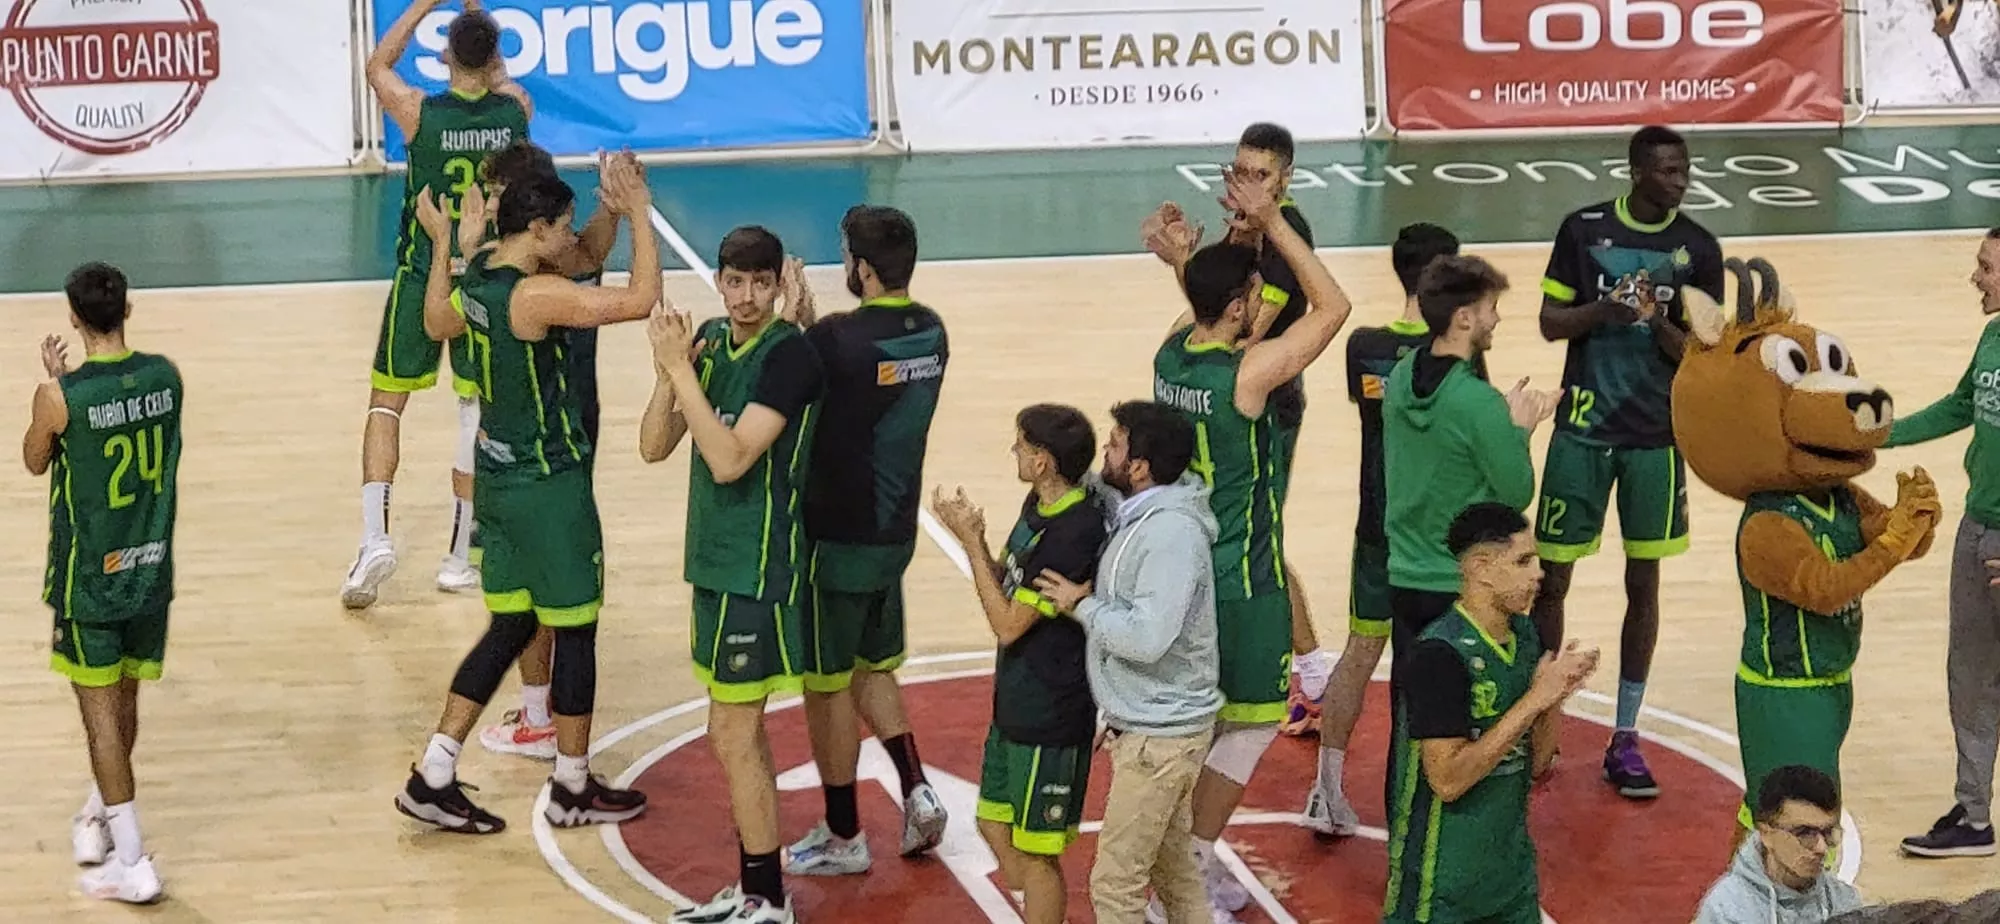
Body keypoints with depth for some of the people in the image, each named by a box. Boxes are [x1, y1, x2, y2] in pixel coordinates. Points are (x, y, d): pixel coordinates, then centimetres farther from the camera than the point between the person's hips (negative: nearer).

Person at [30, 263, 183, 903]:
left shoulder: (59, 396, -19)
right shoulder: (166, 377, -5)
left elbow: (35, 463, 1)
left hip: (91, 579, -5)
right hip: (151, 569, 5)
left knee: (101, 712, 3)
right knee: (123, 702, 20)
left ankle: (131, 862, 3)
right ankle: (101, 815, 41)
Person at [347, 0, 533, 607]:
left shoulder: (420, 113, -12)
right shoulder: (516, 109, -7)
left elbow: (378, 64, 10)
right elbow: (499, 75, 19)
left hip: (424, 278, -1)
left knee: (386, 403, 9)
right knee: (478, 414, 11)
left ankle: (375, 538, -7)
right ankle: (458, 558, 13)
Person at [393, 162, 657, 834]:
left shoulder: (477, 273, 3)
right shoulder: (535, 295, -24)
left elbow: (438, 324, 26)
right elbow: (640, 300, -30)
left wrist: (441, 243, 34)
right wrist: (638, 211, -19)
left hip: (498, 479, 9)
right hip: (548, 487, -9)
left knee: (510, 626, 16)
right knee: (575, 630, 7)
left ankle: (433, 777, 14)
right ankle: (572, 790, 20)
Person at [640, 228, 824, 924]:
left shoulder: (789, 355, -17)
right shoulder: (709, 340, 5)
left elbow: (729, 460, -25)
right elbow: (654, 447, 1)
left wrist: (681, 370, -24)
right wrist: (668, 372, -15)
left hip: (759, 567, -8)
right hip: (717, 556, 8)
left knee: (733, 735, -4)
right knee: (742, 732, 15)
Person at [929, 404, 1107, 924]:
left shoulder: (1074, 535, -26)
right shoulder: (1038, 506, 4)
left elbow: (1008, 623, -21)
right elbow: (1007, 587, 8)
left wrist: (972, 543, -16)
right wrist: (975, 537, -8)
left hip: (1050, 718, -10)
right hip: (1016, 705, 10)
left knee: (1035, 852, 3)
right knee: (995, 827, 21)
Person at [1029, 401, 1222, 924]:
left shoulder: (1172, 534, -24)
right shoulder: (1138, 515, 4)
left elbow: (1146, 638, -30)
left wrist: (1082, 604, -16)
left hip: (1160, 736, -10)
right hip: (1149, 725, 10)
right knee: (1173, 867, 19)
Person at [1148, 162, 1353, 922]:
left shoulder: (1170, 352, -3)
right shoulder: (1249, 373, -24)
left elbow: (1213, 291, 18)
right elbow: (1333, 307, -15)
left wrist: (1242, 234, 3)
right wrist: (1273, 224, -14)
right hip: (1241, 577, -8)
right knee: (1252, 720, 6)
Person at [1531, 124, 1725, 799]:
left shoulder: (1698, 249, -1)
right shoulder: (1583, 229, -3)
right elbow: (1549, 322, 0)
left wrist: (1660, 324, -21)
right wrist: (1602, 309, -19)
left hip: (1656, 436, 1)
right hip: (1583, 429, -1)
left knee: (1643, 584, 5)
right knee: (1551, 578, 3)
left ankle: (1625, 739, 14)